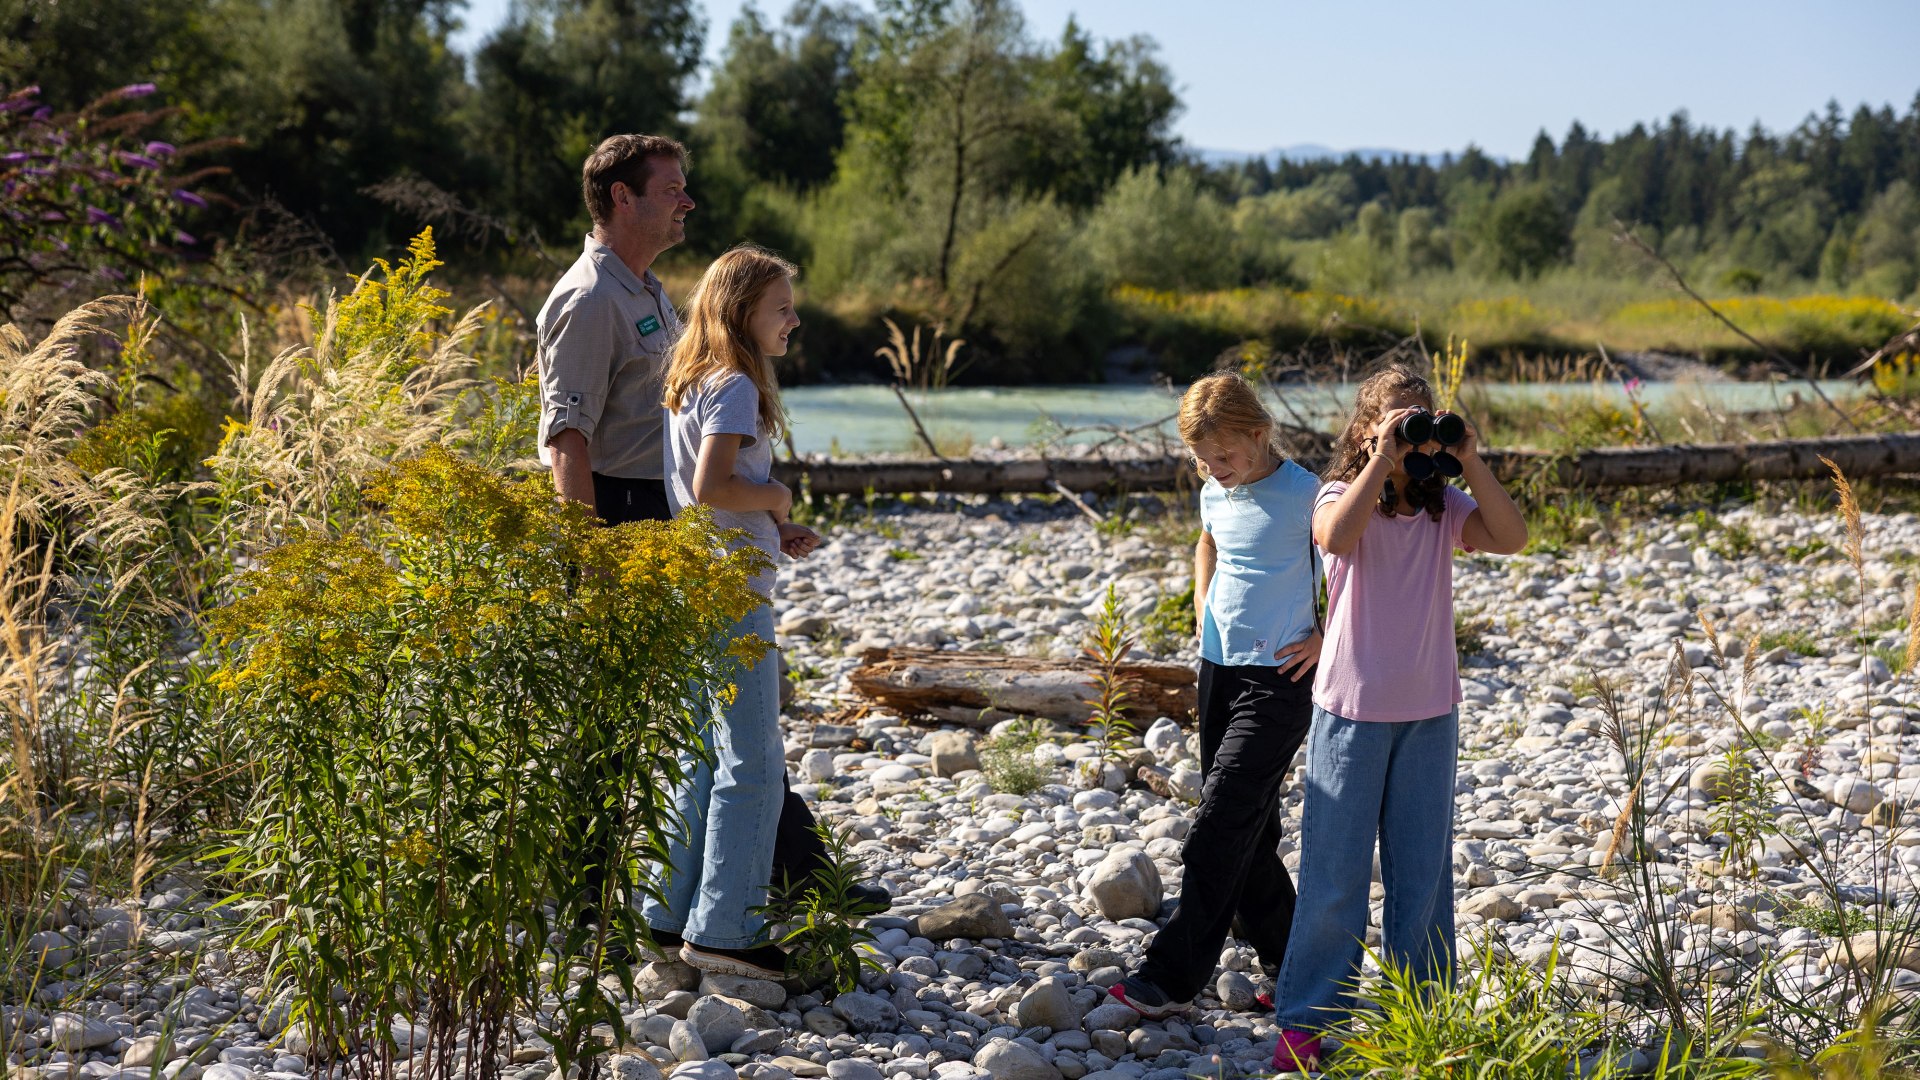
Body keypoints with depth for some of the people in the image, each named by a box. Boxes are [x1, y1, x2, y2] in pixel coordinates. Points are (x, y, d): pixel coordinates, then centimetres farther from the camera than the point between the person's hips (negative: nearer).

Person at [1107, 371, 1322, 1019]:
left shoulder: (1304, 497, -14)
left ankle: (1175, 974, -9)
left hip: (1279, 680, -8)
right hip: (1219, 671, 8)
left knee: (1219, 825, -12)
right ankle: (1287, 964, 24)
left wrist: (1325, 638, -11)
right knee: (1248, 829, 12)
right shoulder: (1216, 494, 8)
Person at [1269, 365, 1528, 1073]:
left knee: (1423, 869, 10)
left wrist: (1469, 462, -16)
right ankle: (1307, 1019, 10)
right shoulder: (1342, 496, -6)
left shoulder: (1444, 506, 3)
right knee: (1335, 869, 2)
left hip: (1429, 711, 3)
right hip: (1353, 707, -3)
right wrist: (1383, 457, -27)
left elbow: (1511, 538, -12)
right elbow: (1336, 538, -30)